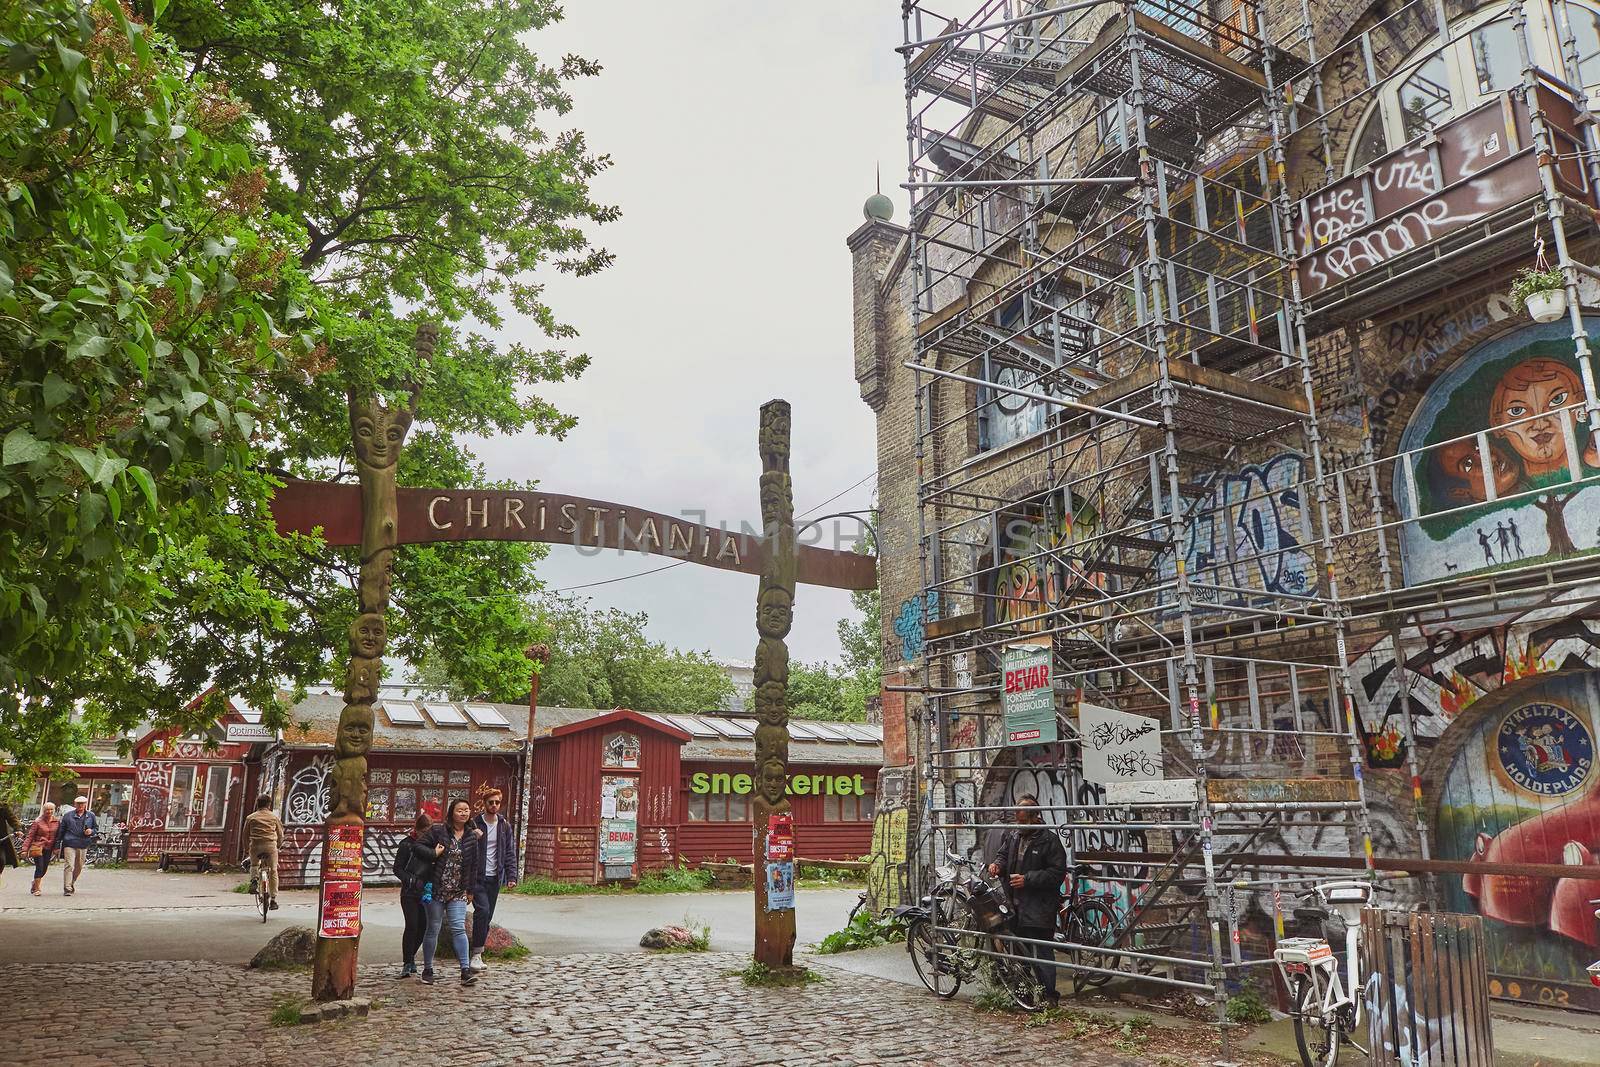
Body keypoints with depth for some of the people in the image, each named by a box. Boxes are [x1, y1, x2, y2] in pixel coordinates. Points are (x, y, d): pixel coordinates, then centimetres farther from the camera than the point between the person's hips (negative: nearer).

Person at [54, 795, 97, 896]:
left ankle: (71, 884, 31)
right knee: (69, 866, -11)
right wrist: (57, 845, 6)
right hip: (69, 844, -2)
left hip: (83, 846, 3)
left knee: (79, 868, 10)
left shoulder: (91, 816, 10)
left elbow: (96, 827, 20)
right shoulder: (68, 815, 6)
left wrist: (91, 831, -4)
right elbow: (61, 831, 9)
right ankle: (67, 889, -10)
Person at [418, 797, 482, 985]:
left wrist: (471, 889, 8)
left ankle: (466, 970, -8)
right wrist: (434, 853, -15)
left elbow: (475, 864, 9)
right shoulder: (437, 831, -5)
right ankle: (427, 969, 22)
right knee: (433, 929, 8)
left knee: (459, 928, -7)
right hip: (437, 890, -2)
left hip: (458, 892, 2)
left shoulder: (472, 837, 5)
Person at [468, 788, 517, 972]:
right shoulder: (474, 824, -3)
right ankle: (477, 954, -10)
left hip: (494, 878, 4)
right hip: (477, 876, -4)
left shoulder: (505, 826, 8)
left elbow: (510, 853, 7)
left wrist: (511, 876, -1)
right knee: (482, 910, -18)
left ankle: (478, 952, 18)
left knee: (488, 916, 7)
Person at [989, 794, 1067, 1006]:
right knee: (1019, 950, 15)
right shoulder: (1012, 835, 9)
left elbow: (1058, 872, -14)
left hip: (1039, 907, -7)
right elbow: (1004, 854, 24)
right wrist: (998, 864, 0)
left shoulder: (1048, 839, -11)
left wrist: (1028, 879, -18)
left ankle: (1049, 996, 6)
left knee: (1042, 953, -4)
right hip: (1015, 905, 7)